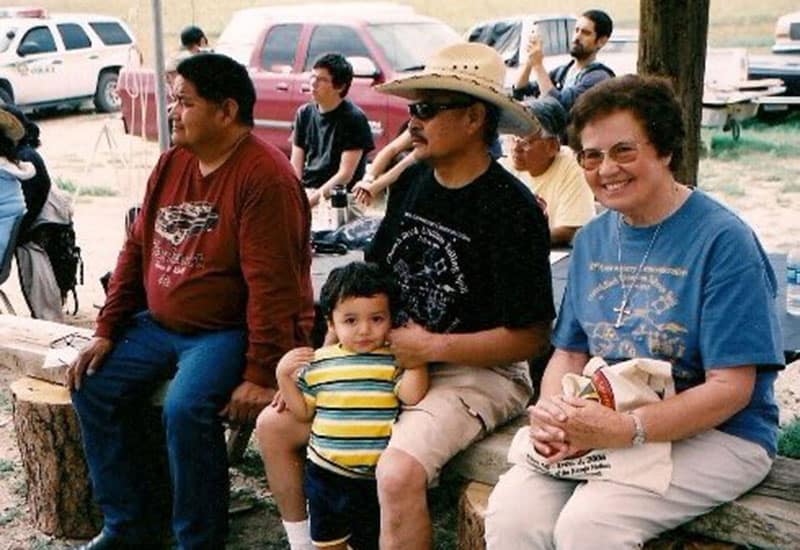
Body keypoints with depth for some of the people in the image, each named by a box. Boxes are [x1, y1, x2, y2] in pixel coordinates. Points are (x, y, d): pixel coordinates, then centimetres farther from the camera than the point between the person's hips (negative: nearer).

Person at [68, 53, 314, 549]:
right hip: (160, 323, 9)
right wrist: (106, 330, 7)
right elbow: (137, 248, 12)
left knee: (186, 409, -30)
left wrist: (261, 375, -25)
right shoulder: (174, 161, 7)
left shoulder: (264, 176, -19)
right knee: (92, 387, -2)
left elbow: (272, 285, -24)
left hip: (230, 331, -8)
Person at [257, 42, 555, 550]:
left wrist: (431, 347, -18)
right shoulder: (412, 182, 4)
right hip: (392, 358, 8)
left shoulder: (511, 208, -17)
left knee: (399, 472, -33)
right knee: (274, 425, 5)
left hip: (479, 372, -8)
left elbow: (533, 337, -17)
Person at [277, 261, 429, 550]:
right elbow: (303, 411, 5)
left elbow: (412, 396, -23)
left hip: (375, 477, -2)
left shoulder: (395, 359, -8)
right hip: (325, 472, 3)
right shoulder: (319, 362, -1)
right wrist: (284, 375, -6)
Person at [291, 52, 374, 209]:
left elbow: (345, 174, -11)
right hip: (304, 191, 5)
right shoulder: (304, 113, 10)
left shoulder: (354, 119, -7)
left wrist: (314, 197, -20)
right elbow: (296, 165, 9)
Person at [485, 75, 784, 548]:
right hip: (606, 425, 5)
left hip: (715, 435, -5)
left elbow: (731, 388, -15)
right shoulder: (592, 239, 10)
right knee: (511, 511, -22)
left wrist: (624, 431, -25)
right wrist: (553, 413, -9)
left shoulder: (724, 240, -11)